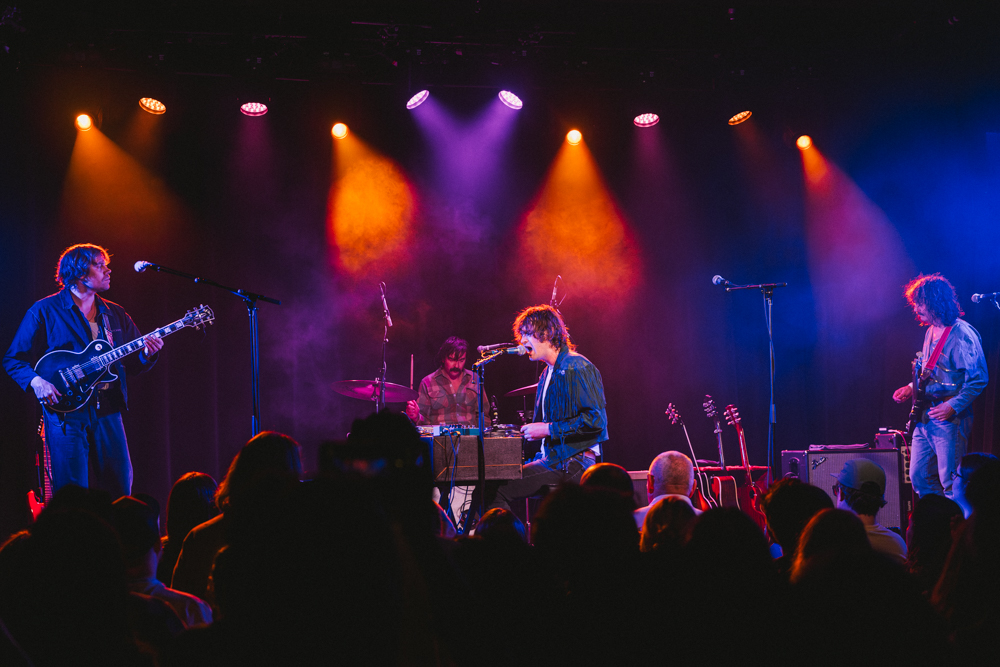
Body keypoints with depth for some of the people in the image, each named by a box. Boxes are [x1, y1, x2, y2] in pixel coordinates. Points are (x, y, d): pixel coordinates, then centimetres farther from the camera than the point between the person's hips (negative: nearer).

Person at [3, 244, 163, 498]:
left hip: (108, 412, 5)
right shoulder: (45, 311, 0)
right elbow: (13, 358, 0)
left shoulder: (115, 314, 15)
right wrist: (35, 380, -18)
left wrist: (146, 354, -5)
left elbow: (132, 365, 17)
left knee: (120, 490, 3)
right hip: (66, 412, -5)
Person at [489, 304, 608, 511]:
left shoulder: (577, 368, -12)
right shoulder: (548, 373, 19)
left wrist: (549, 430, -16)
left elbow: (596, 420, -19)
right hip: (553, 459, 10)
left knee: (497, 490, -21)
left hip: (573, 463, -10)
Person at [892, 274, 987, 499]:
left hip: (950, 420, -9)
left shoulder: (962, 334, -15)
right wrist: (912, 388, 12)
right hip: (925, 417, 9)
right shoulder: (931, 332, 13)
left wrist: (953, 406, -22)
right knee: (919, 476, 11)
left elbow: (979, 379, -17)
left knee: (950, 482, -8)